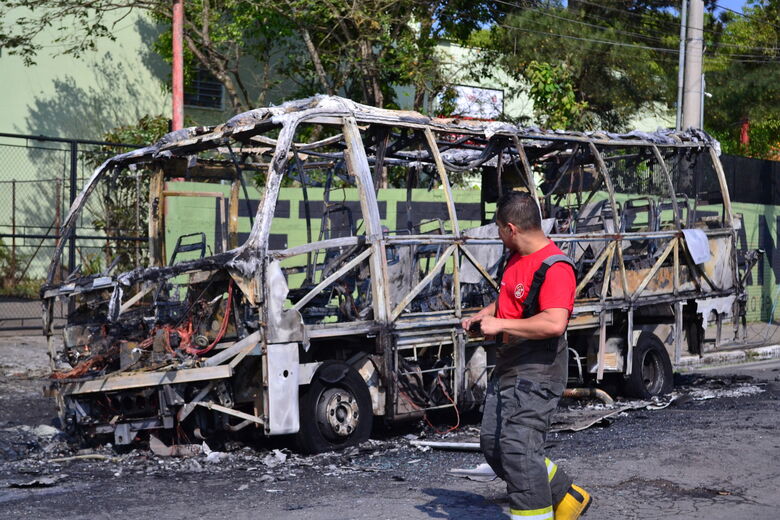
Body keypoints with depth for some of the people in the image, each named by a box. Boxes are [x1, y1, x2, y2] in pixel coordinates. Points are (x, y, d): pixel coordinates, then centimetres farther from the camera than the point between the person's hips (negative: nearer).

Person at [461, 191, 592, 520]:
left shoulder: (555, 268, -20)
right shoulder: (516, 258, 11)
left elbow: (554, 323, -32)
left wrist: (501, 325, -25)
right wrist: (482, 316, 13)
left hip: (537, 372, -11)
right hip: (508, 367, 11)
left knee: (519, 450, -13)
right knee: (492, 444, 15)